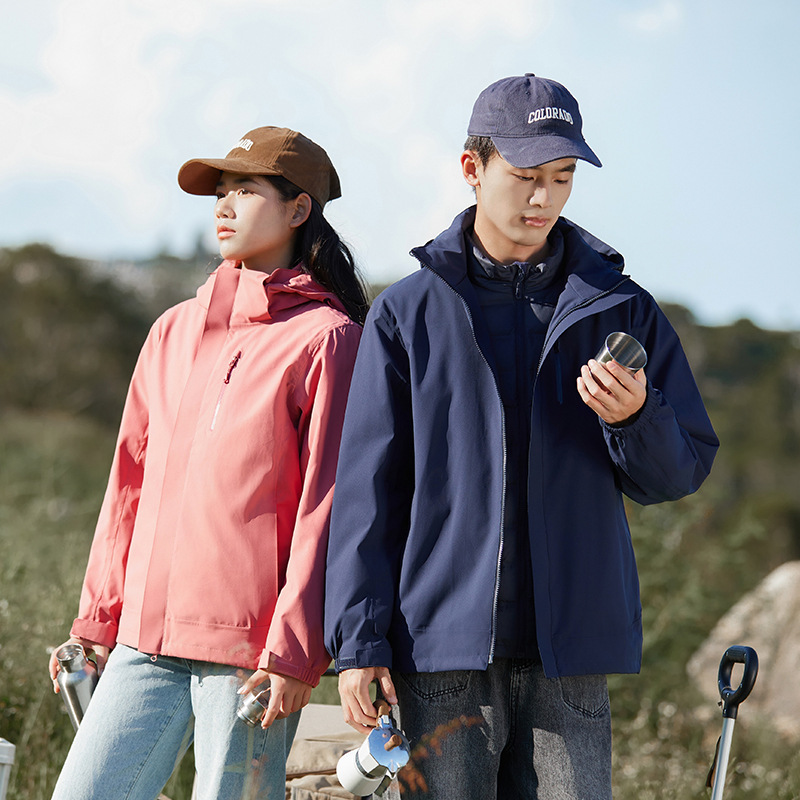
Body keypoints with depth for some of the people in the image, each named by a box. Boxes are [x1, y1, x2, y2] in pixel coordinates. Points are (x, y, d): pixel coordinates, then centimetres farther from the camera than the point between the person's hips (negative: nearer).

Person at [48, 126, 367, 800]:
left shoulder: (325, 338, -2)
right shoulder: (175, 332, 16)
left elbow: (326, 504, -7)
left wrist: (294, 650, -12)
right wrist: (98, 619, 14)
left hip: (250, 646, -6)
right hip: (147, 640, 6)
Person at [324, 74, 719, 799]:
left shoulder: (620, 310, 10)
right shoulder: (408, 314, 6)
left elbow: (681, 471, 10)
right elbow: (367, 487, 4)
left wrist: (633, 418, -13)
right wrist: (358, 640, -4)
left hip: (571, 650, 1)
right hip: (443, 650, -1)